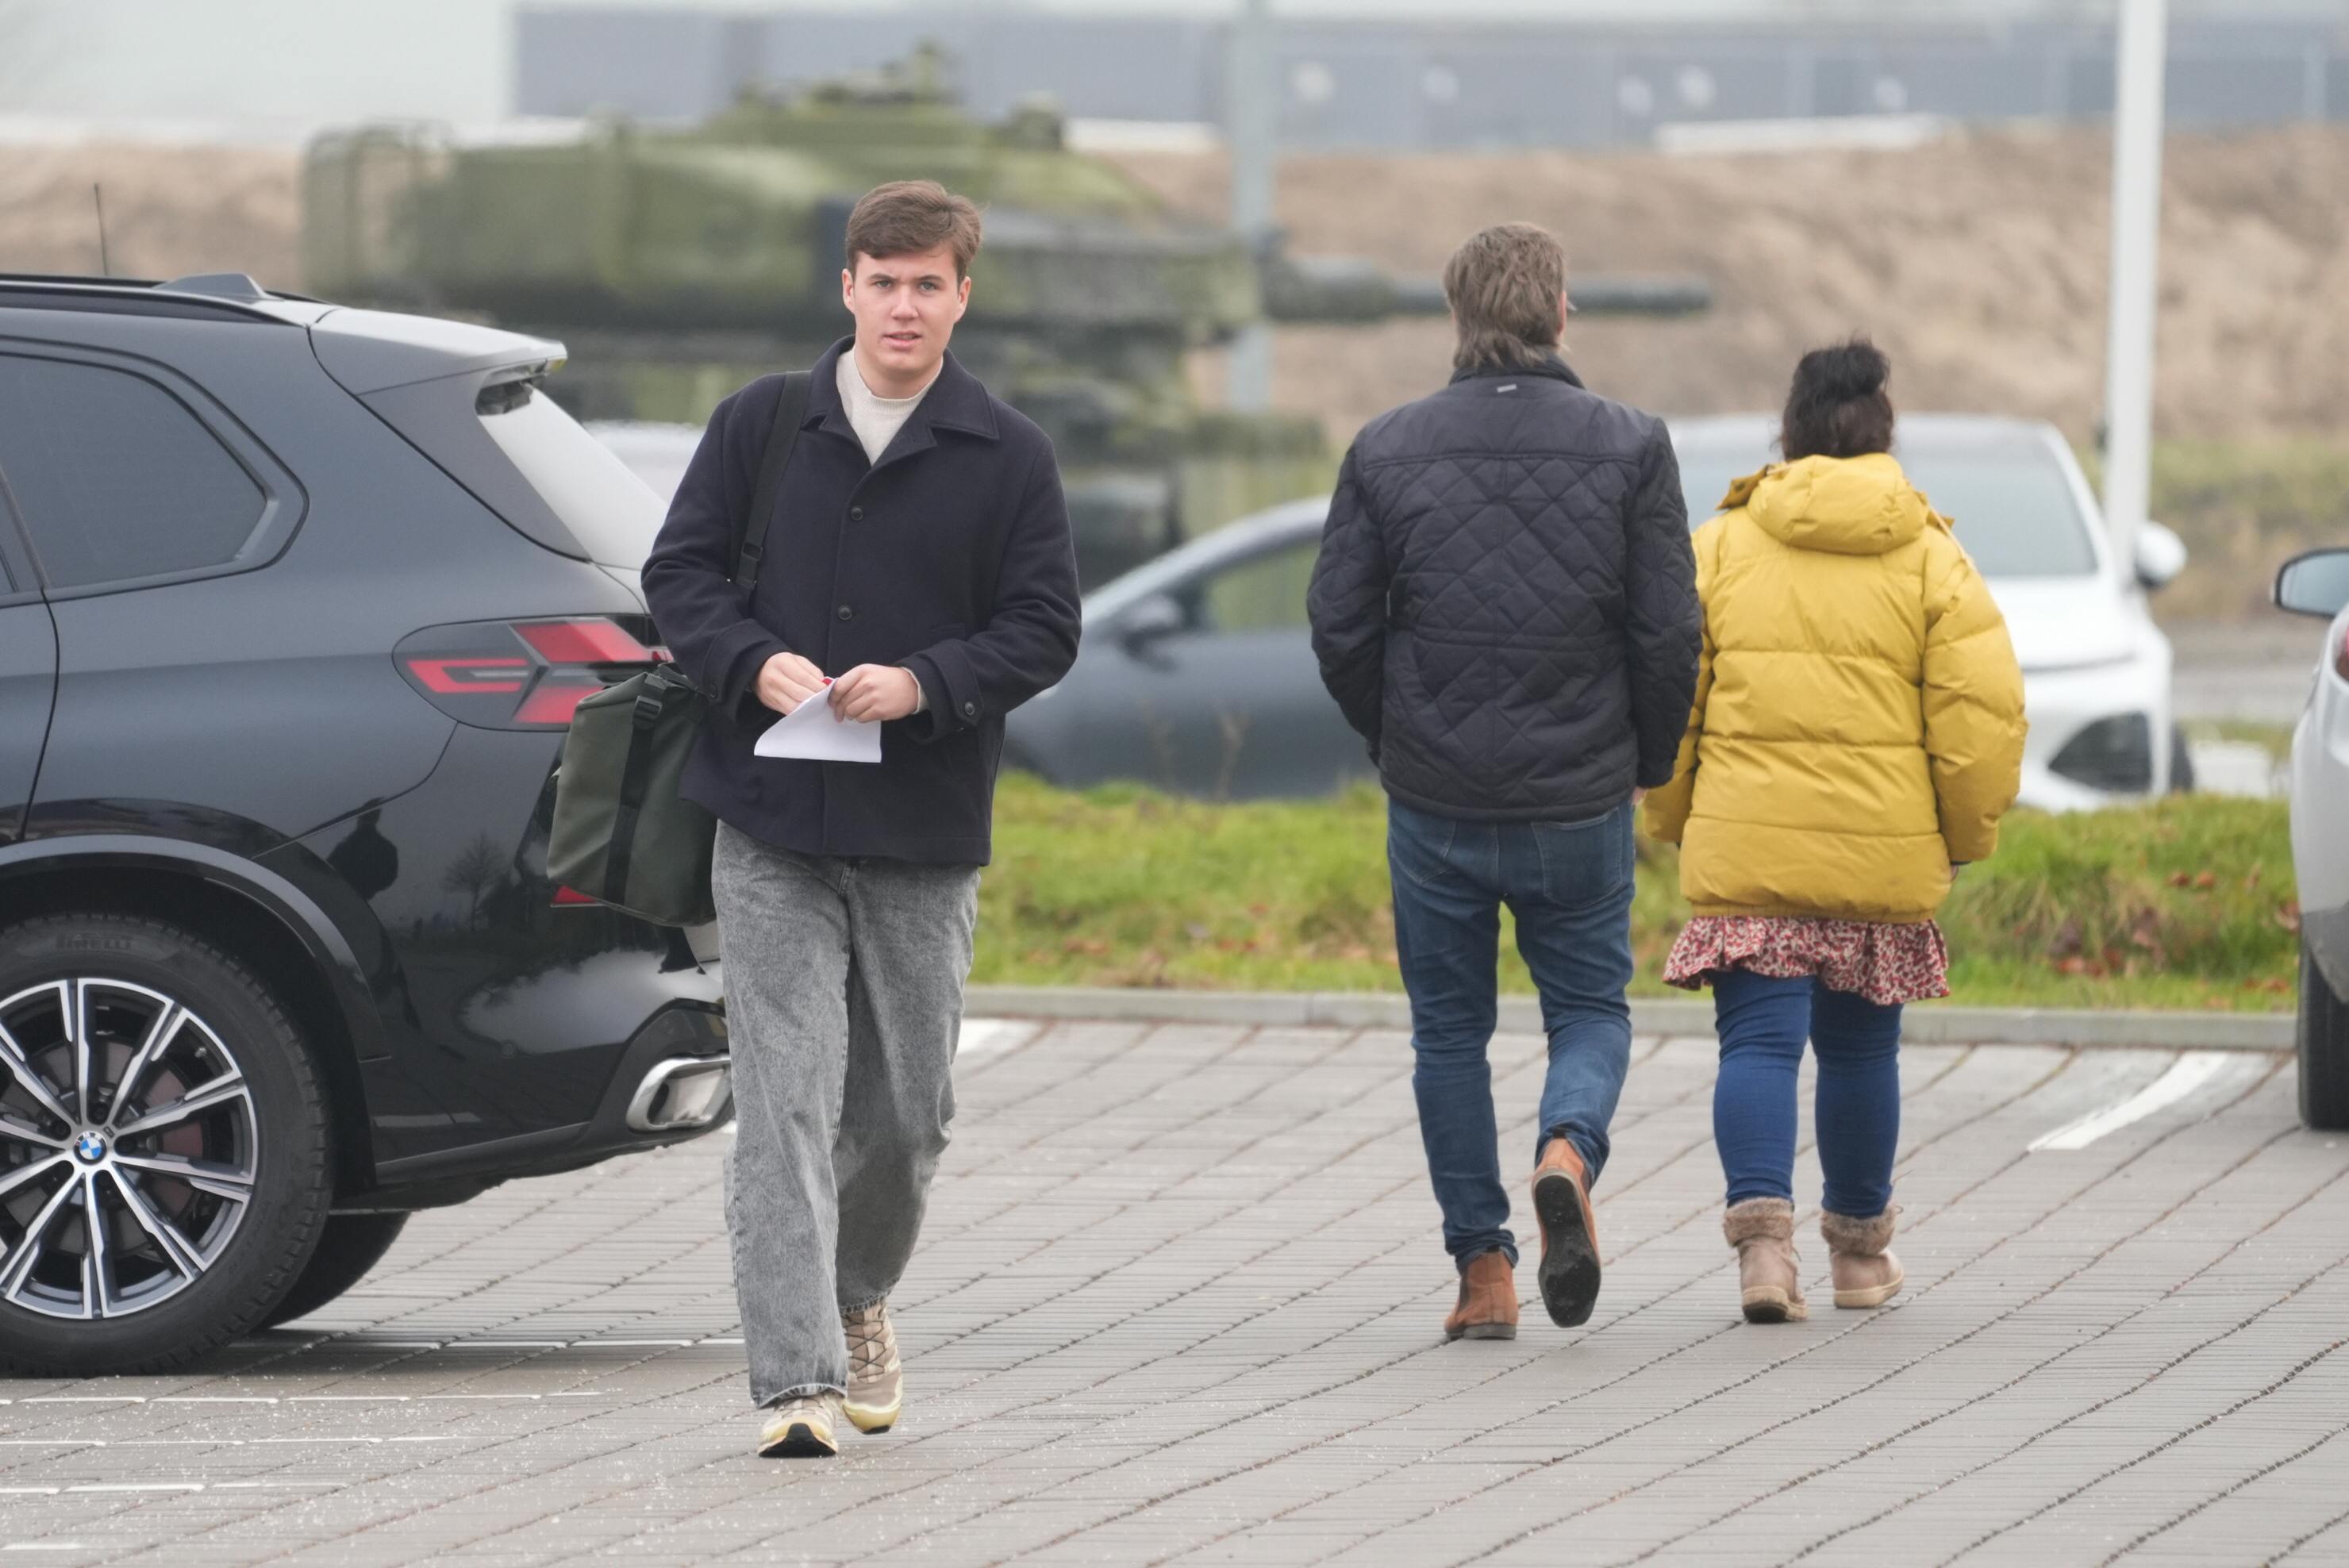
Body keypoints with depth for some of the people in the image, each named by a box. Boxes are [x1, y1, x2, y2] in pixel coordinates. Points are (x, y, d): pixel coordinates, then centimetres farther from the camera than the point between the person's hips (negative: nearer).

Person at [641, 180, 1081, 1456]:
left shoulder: (1007, 460, 1)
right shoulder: (759, 427, 4)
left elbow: (1043, 628, -1)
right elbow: (679, 572, 5)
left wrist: (923, 684, -18)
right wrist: (758, 664, -14)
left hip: (926, 832, 1)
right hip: (770, 830, -1)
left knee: (906, 1102, 11)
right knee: (784, 1099, -9)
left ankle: (859, 1297, 39)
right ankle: (796, 1380, -12)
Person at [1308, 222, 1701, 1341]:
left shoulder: (1387, 450, -2)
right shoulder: (1628, 448, -4)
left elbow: (1339, 629, -1)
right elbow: (1669, 634, -6)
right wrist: (1646, 764, 11)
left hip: (1434, 803, 1)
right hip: (1580, 805, -1)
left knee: (1449, 1029, 13)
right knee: (1591, 1008, 15)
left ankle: (1483, 1270, 10)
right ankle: (1569, 1150, -16)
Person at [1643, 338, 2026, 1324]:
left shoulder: (1718, 550, 3)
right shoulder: (1930, 560, 2)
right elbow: (1985, 707, -4)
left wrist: (1672, 818, 14)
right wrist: (1967, 832, 8)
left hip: (1746, 847, -1)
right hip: (1884, 854, 1)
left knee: (1759, 1042, -2)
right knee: (1859, 1048, 15)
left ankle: (1762, 1228, -22)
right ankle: (1859, 1248, 26)